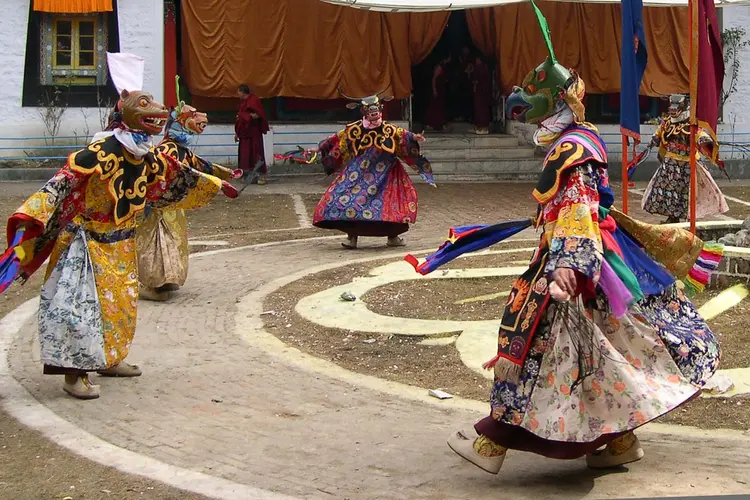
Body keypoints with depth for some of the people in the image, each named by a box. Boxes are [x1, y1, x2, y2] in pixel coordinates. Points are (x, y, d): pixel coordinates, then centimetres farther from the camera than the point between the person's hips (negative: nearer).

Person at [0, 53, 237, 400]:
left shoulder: (148, 158, 0)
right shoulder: (101, 153, -25)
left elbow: (178, 177, 18)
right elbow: (62, 183, -30)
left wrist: (216, 185, 29)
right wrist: (32, 216, -39)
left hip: (121, 245, 8)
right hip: (87, 242, -8)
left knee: (121, 301, 14)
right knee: (84, 303, -9)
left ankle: (108, 359, 29)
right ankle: (75, 374, -3)